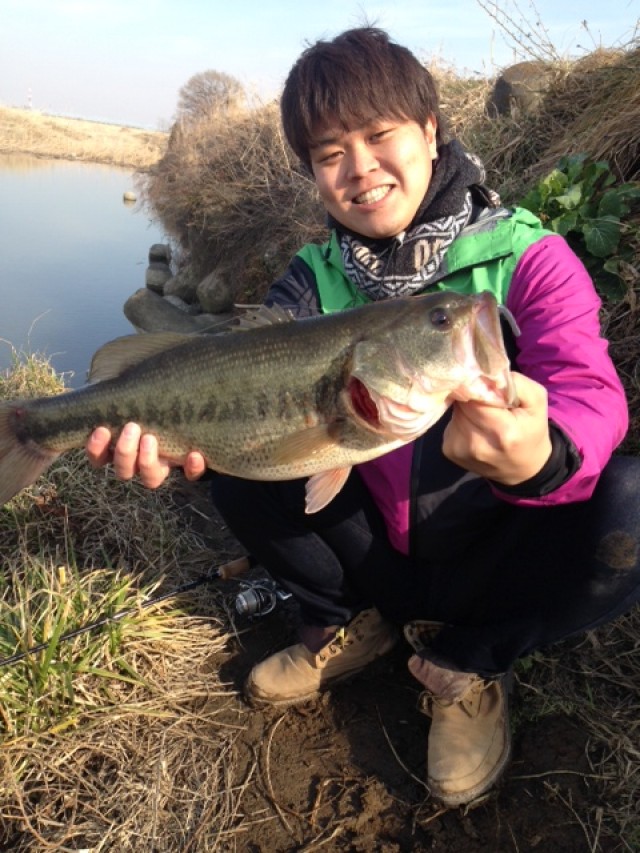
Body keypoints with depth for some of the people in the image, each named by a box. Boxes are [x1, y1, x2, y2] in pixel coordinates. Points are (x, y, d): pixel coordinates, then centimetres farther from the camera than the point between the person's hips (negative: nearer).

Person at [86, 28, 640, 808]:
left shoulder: (528, 258, -14)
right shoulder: (318, 278, -4)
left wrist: (540, 456, -53)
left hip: (493, 551, -2)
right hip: (379, 545, 3)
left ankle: (469, 663, -3)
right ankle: (352, 625, 9)